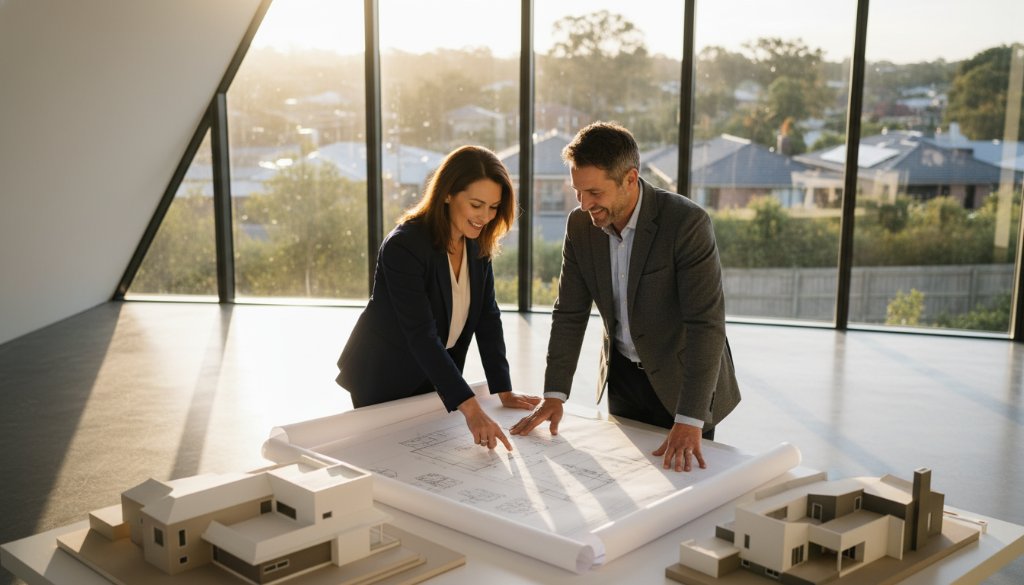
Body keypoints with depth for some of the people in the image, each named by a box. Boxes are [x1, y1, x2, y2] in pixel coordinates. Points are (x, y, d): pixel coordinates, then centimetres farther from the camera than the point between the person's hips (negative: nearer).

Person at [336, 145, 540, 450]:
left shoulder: (478, 242, -6)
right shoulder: (404, 246, -28)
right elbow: (422, 335, -34)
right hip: (383, 381, -6)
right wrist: (470, 409, -41)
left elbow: (487, 317, -3)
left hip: (434, 378, 6)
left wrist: (503, 391, -10)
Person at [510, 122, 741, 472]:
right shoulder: (581, 225, -8)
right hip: (623, 375, 5)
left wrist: (689, 422, -34)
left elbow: (706, 324, -29)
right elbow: (570, 313, -2)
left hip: (682, 379, -4)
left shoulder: (687, 222, -25)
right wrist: (554, 396, -10)